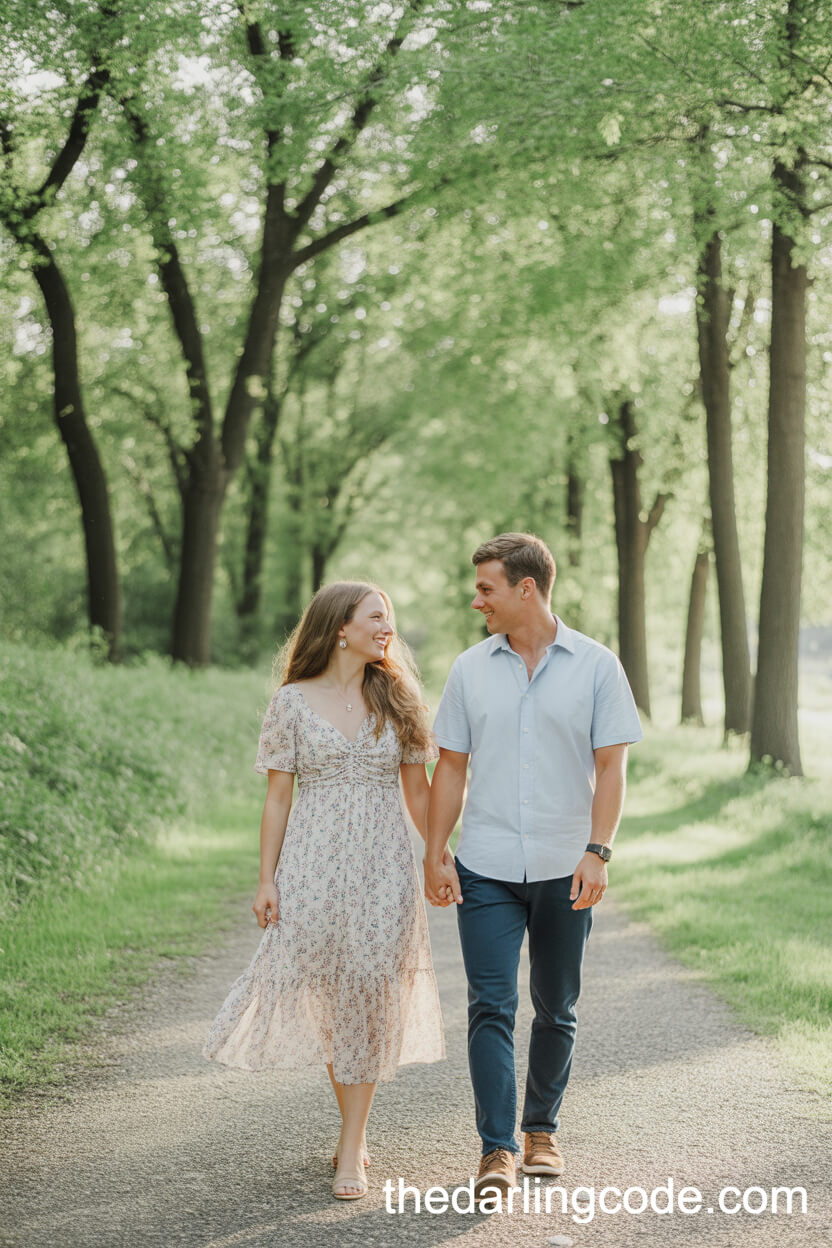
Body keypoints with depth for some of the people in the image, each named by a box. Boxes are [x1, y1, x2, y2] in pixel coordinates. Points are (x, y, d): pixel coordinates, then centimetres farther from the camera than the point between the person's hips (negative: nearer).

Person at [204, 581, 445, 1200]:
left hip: (383, 866, 1)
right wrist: (266, 880, -3)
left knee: (368, 997, -3)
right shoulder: (293, 702, 1)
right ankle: (355, 1128, 24)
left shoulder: (396, 699, 7)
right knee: (322, 997, 1)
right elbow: (278, 796, 1)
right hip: (313, 865, -1)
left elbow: (417, 788, 12)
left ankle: (351, 1148, 5)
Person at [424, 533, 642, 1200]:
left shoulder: (596, 666, -1)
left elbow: (611, 767, -3)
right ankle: (498, 1150, -5)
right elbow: (451, 767, 8)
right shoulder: (471, 669, 5)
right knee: (491, 1008, -7)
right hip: (486, 869, 1)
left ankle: (542, 1130, 27)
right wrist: (435, 856, 2)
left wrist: (597, 852, -13)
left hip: (564, 871, -1)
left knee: (556, 1010, 10)